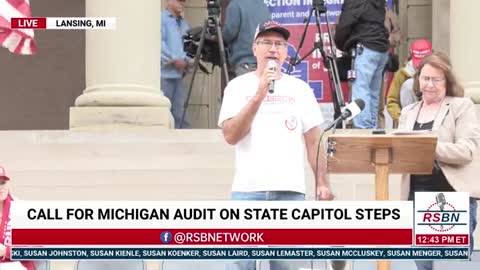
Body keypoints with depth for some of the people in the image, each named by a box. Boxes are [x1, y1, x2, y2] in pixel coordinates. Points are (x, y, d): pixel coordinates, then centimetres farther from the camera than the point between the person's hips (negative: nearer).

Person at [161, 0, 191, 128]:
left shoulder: (183, 23, 20)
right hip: (165, 73, -7)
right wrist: (174, 60, -15)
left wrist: (187, 60, 1)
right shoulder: (161, 19, -3)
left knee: (178, 112, 4)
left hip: (179, 73, 7)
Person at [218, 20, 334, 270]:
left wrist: (322, 182, -1)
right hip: (247, 191, -1)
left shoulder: (300, 89, 11)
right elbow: (231, 136, -6)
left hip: (291, 191, 1)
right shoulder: (238, 86, 6)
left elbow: (313, 140, 9)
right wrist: (259, 96, -12)